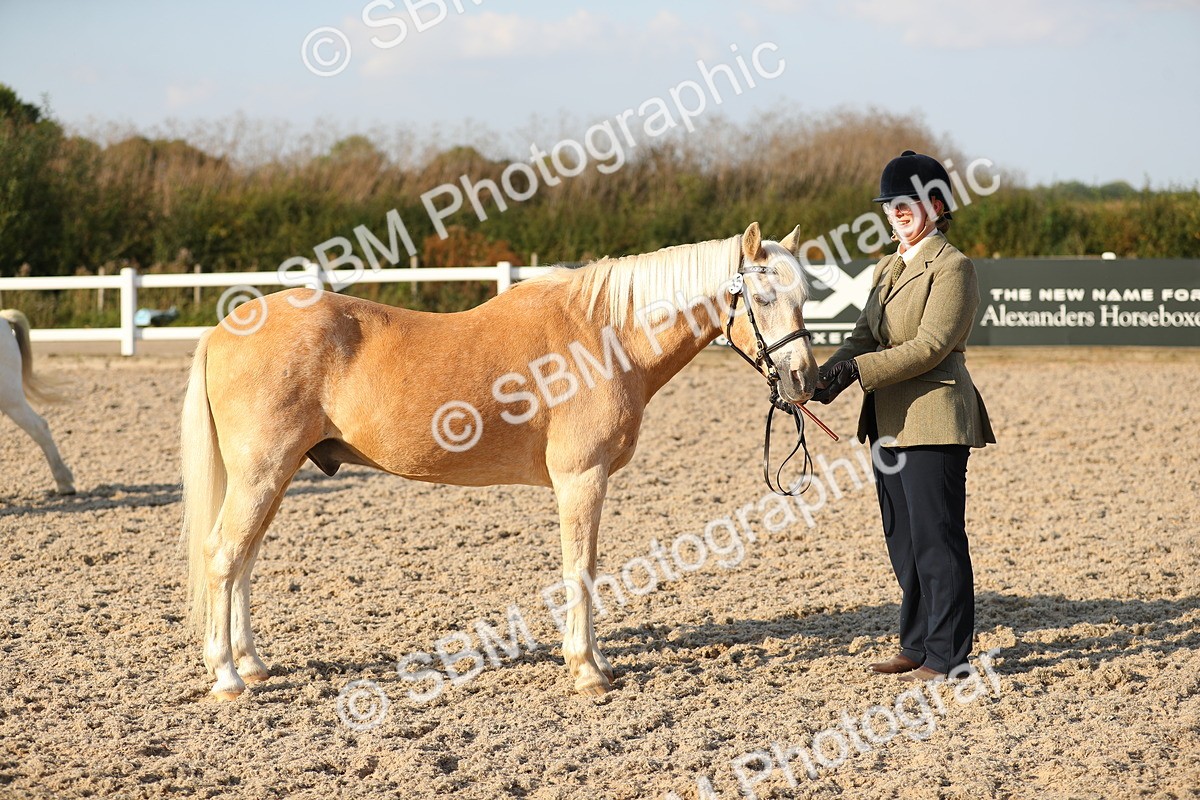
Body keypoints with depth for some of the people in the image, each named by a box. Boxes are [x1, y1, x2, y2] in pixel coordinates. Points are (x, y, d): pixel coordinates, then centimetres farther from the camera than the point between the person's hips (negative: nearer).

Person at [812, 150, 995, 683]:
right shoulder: (888, 269, 16)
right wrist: (828, 375, -9)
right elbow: (864, 337, 11)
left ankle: (947, 654, 1)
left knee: (936, 539, -5)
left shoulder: (952, 268, -10)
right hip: (890, 424, 9)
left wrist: (857, 369, -24)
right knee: (902, 541, 13)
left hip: (933, 419, -9)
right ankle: (917, 645, 22)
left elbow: (930, 346, -18)